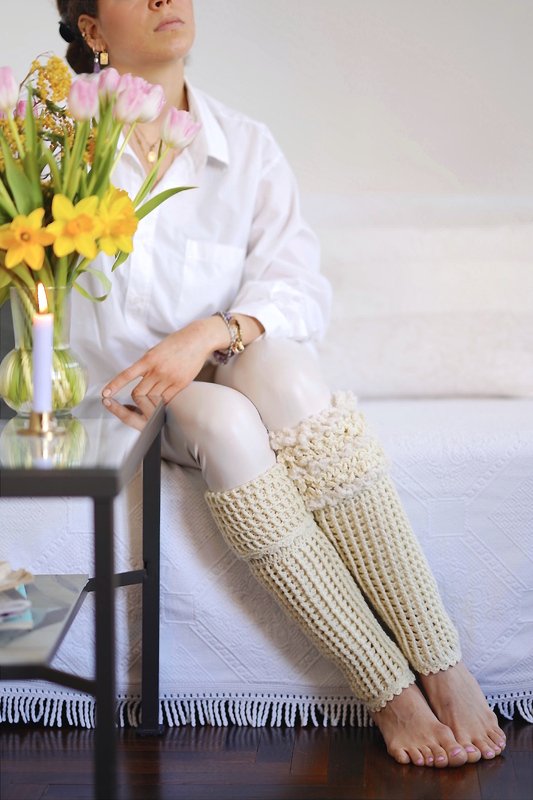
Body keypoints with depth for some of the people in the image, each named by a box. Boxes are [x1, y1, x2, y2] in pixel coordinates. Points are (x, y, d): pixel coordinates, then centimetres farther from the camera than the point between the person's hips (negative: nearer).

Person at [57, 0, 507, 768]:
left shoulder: (247, 146, 6)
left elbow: (299, 286, -6)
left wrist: (213, 333, -25)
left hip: (244, 371, 2)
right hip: (127, 398, -1)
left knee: (279, 366, -33)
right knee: (225, 422, -35)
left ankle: (445, 667, -34)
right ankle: (389, 690, -33)